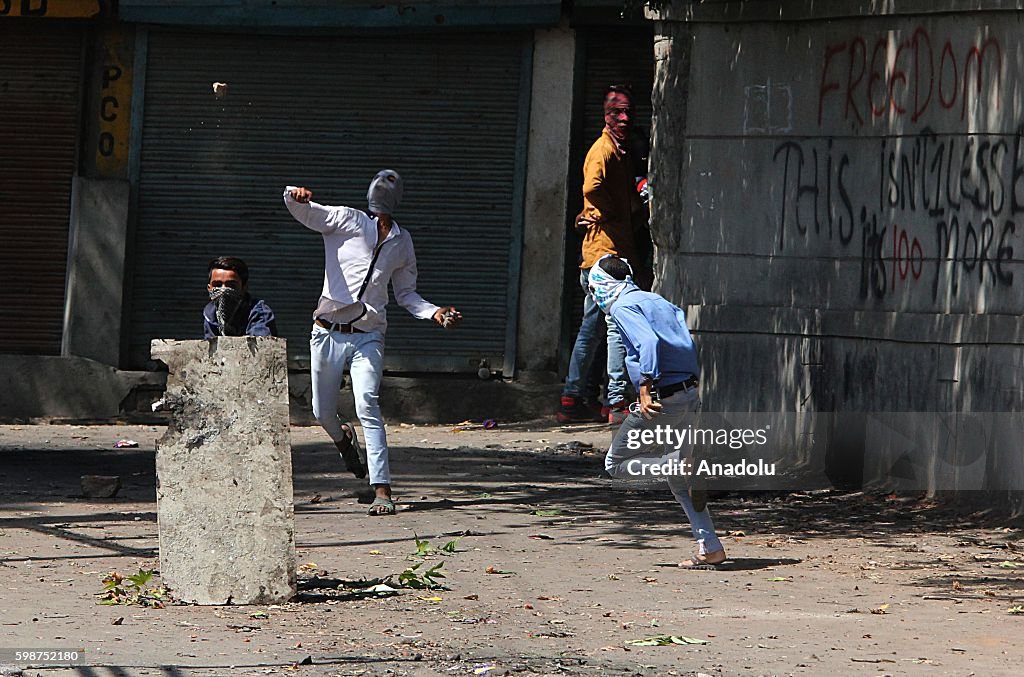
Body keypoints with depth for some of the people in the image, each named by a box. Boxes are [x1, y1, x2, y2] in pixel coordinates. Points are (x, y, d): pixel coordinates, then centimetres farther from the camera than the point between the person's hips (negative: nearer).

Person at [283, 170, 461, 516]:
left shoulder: (402, 242, 13)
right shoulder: (345, 220, 2)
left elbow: (406, 294, 22)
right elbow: (302, 210, -7)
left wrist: (435, 313, 4)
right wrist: (297, 196, -32)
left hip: (367, 338, 0)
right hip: (328, 332, 0)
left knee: (367, 405, -19)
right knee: (322, 412, 9)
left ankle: (382, 490, -23)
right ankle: (343, 439, 47)